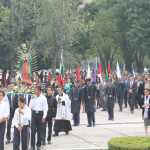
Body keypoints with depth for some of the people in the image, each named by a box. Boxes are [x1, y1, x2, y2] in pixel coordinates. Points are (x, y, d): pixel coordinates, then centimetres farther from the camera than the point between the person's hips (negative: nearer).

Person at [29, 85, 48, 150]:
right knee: (33, 129, -5)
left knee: (39, 130, 6)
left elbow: (45, 108, -4)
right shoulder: (33, 97, 6)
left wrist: (44, 117, -10)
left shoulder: (43, 98, -4)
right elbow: (30, 107, 4)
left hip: (40, 113, -2)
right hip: (34, 113, 2)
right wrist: (32, 99, -5)